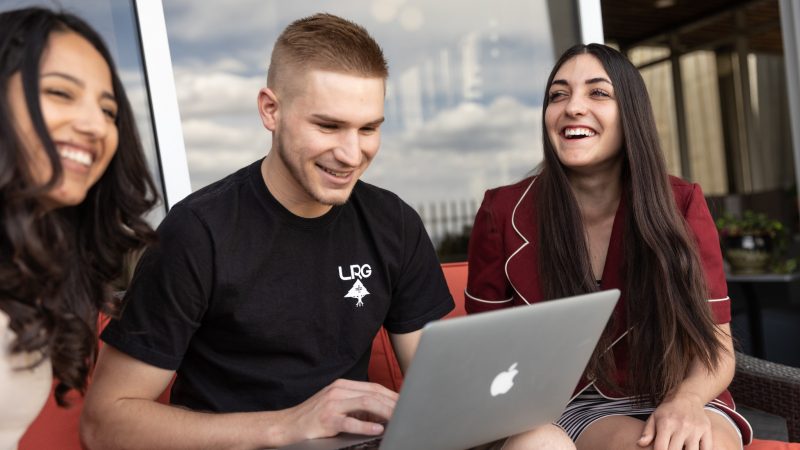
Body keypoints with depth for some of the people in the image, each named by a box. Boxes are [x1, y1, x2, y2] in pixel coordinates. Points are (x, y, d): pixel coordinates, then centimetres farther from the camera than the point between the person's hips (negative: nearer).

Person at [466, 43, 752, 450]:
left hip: (668, 400, 2)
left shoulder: (681, 206, -4)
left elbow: (713, 344, -1)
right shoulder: (503, 214, -7)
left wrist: (686, 400, -23)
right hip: (563, 407, -1)